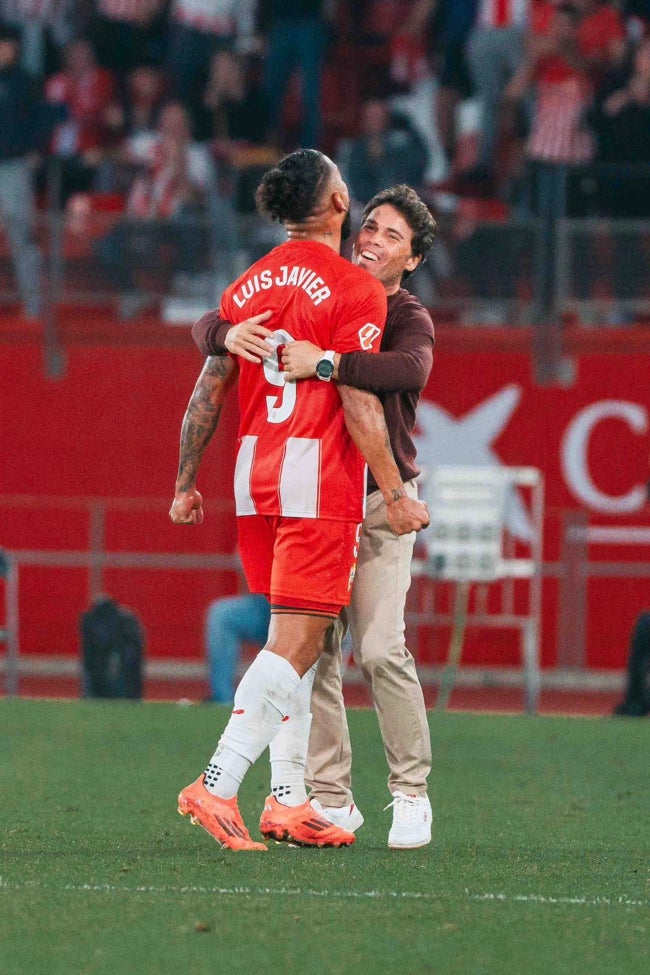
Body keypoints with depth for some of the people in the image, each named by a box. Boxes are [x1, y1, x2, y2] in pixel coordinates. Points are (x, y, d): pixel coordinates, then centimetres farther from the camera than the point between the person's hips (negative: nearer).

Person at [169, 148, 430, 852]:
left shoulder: (248, 287, 11)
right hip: (321, 477, -7)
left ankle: (288, 800, 10)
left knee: (293, 636, 13)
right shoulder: (354, 289, -7)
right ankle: (218, 786, -18)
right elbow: (360, 405, -13)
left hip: (254, 476, 7)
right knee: (296, 643, -7)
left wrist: (185, 483, 18)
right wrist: (395, 494, -9)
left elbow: (207, 394, 11)